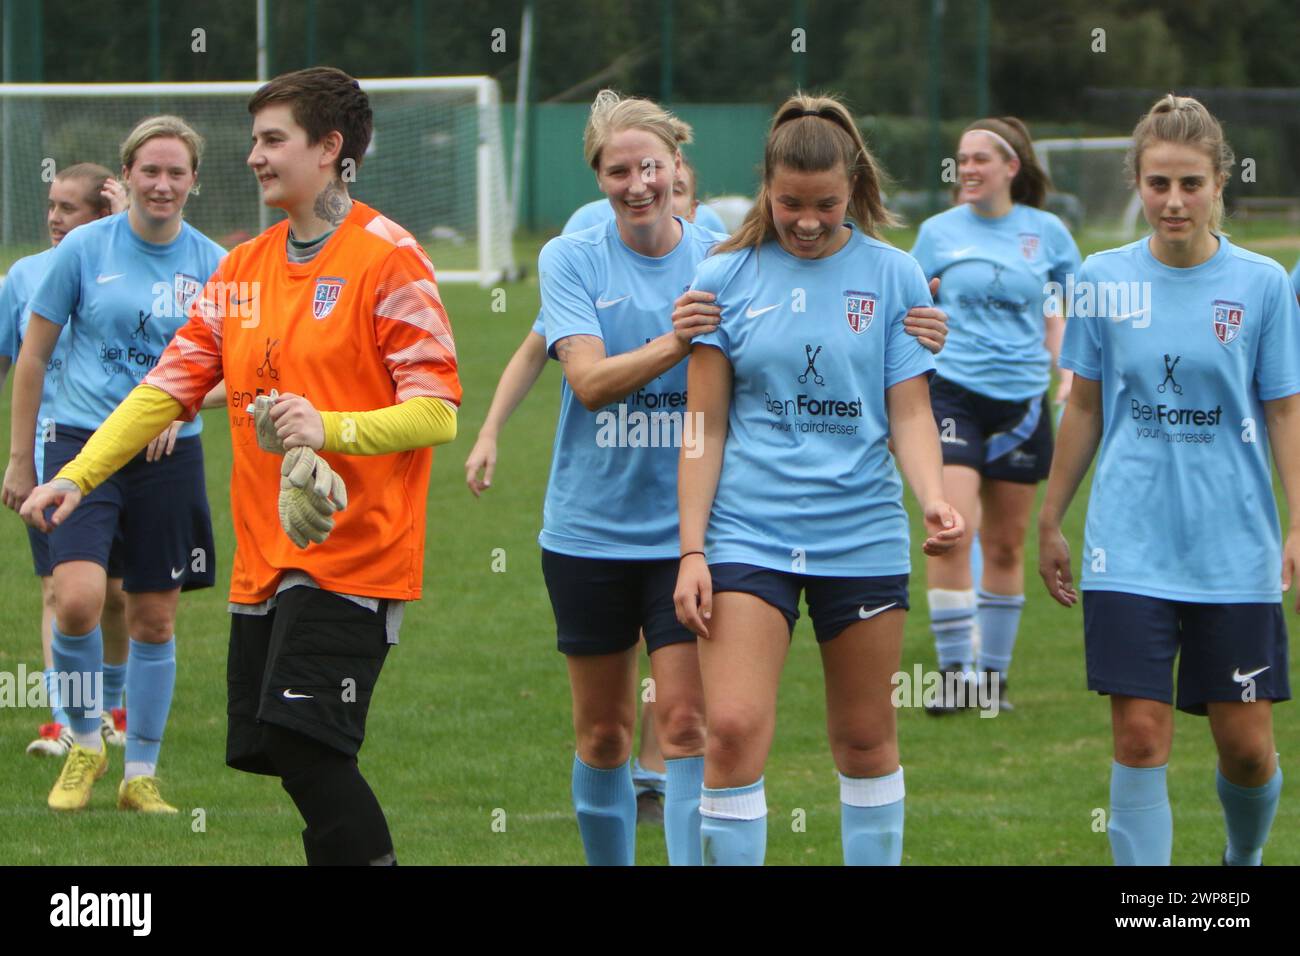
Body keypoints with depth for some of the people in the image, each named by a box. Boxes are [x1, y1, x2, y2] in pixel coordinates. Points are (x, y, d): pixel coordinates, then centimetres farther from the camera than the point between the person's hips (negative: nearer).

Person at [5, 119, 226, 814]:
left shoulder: (211, 264, 3)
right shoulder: (84, 248, -2)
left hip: (169, 457, 2)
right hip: (83, 444, -2)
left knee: (154, 621, 5)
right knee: (78, 600, -20)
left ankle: (141, 774, 19)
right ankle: (84, 743, 3)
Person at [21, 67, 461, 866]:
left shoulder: (387, 258, -7)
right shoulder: (244, 269, 15)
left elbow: (437, 410, -12)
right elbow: (170, 387, 16)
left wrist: (330, 426, -26)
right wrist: (77, 476, 6)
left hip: (351, 553, -7)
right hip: (265, 561, 7)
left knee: (303, 740, -19)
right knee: (264, 741, 3)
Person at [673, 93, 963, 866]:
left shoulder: (894, 276, 3)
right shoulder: (727, 278, 2)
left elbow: (909, 411, 2)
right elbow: (705, 427, 3)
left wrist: (935, 497, -17)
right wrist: (692, 550, -3)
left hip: (862, 533, 1)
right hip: (748, 533, -1)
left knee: (866, 738, 8)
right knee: (734, 728, -14)